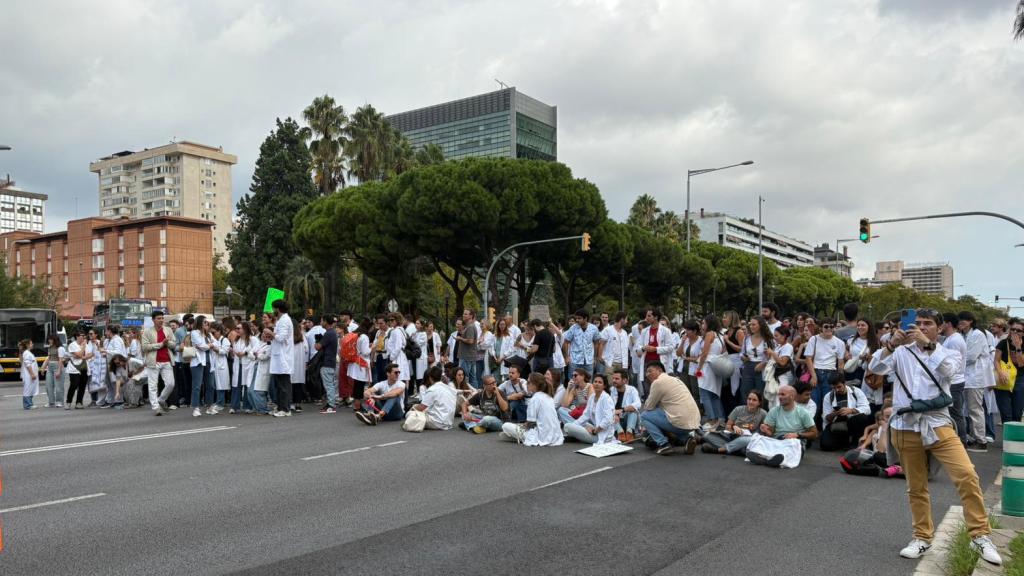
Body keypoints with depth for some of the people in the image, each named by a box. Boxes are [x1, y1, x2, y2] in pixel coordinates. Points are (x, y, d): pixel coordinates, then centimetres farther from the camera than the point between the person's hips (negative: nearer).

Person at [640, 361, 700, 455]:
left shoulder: (657, 382, -5)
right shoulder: (674, 379, 21)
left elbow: (648, 407, 2)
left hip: (681, 423, -8)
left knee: (644, 416, 6)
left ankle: (663, 444, -3)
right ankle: (687, 438, 13)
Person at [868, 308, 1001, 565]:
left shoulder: (946, 354, 9)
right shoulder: (902, 352, 9)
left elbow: (948, 371, -13)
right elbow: (875, 368, -5)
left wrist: (928, 345, -23)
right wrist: (891, 345, -19)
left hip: (937, 424, -1)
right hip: (906, 427, 1)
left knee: (967, 475, -16)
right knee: (916, 487, 9)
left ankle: (980, 536, -2)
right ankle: (923, 537, 23)